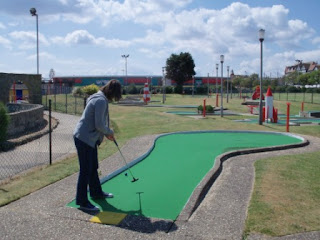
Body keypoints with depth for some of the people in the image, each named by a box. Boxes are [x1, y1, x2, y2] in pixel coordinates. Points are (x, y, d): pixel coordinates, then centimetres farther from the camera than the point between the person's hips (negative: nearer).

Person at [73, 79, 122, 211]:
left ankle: (96, 192, 38)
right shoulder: (101, 101, -21)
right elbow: (99, 125, -23)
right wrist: (109, 132, -5)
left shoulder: (99, 98, 11)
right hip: (84, 139, -11)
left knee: (93, 167, 22)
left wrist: (107, 133, 13)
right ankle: (82, 202, 8)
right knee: (85, 170, -3)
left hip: (89, 138, 11)